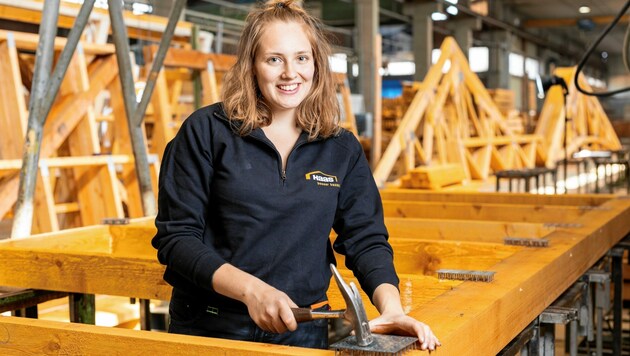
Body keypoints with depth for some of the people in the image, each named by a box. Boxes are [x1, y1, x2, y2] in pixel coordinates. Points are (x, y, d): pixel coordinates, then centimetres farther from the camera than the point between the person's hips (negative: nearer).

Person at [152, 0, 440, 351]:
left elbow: (366, 239, -1)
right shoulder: (206, 131, -7)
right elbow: (175, 237, -10)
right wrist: (251, 289, -23)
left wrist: (390, 307, -20)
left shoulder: (343, 149, 3)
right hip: (210, 326, -2)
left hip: (304, 331, 3)